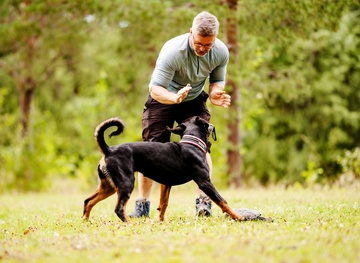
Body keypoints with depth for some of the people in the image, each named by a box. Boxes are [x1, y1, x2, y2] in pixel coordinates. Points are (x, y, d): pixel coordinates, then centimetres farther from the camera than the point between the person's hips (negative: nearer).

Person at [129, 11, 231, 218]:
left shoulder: (221, 52, -22)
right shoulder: (172, 51, -36)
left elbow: (217, 80, -3)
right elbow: (155, 89, -35)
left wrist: (215, 94, -27)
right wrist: (175, 98, -56)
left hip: (195, 99, 3)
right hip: (164, 98, -3)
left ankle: (204, 201, -8)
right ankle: (142, 205, 1)